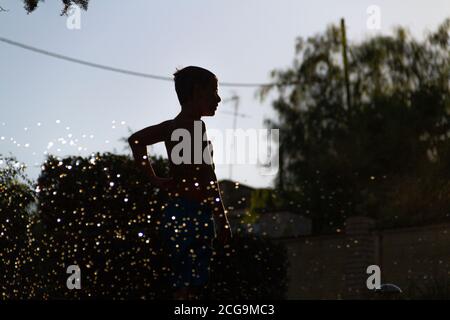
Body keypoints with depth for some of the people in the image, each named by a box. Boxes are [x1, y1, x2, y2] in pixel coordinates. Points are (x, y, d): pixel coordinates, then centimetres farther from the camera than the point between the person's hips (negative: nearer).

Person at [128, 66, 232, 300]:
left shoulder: (173, 126, 15)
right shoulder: (194, 126, -11)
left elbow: (136, 140, 20)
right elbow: (207, 179, -17)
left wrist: (154, 179, 13)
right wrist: (223, 222, -15)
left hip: (177, 215, 9)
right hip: (192, 216, -9)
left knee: (185, 290, 10)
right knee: (189, 290, -11)